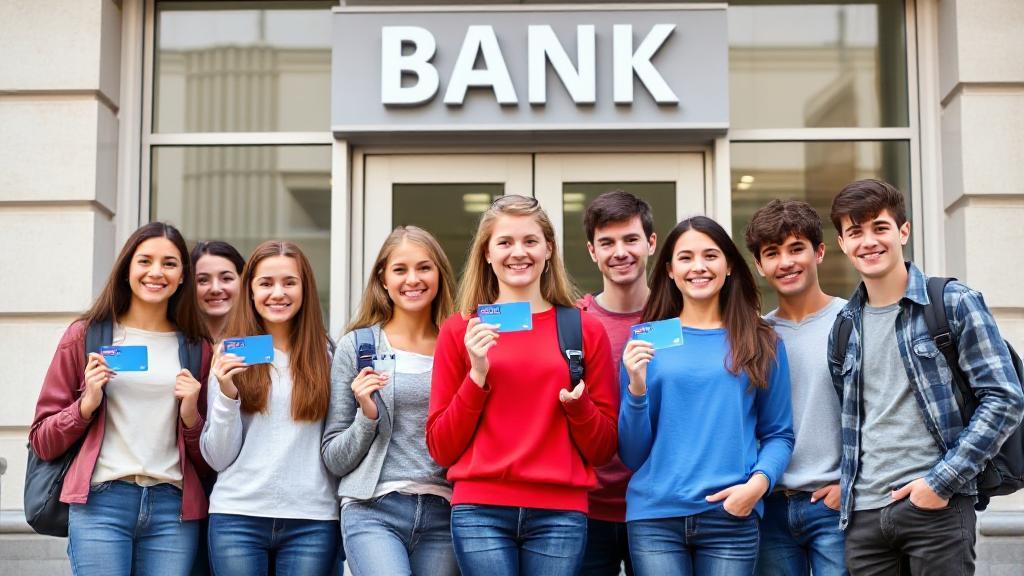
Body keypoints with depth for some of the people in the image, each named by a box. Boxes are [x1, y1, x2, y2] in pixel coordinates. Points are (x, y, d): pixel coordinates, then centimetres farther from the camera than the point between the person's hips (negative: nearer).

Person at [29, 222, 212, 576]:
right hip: (101, 502, -2)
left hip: (173, 508, 2)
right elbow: (42, 441, 9)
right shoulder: (87, 334, 8)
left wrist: (190, 415, -2)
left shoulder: (197, 349, 13)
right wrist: (87, 403, -7)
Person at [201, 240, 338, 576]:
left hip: (311, 520, 0)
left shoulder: (324, 357, 7)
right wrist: (227, 395, -9)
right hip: (238, 515, 0)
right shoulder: (231, 358, 5)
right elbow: (217, 458, 3)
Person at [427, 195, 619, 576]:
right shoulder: (460, 330, 6)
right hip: (480, 510, -1)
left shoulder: (585, 329, 7)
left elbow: (603, 450, 10)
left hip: (560, 512, 1)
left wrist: (577, 402, -9)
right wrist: (477, 374, -6)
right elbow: (441, 449, 5)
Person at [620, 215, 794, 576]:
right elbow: (632, 456, 5)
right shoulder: (648, 342, 6)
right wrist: (637, 388, -10)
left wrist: (758, 483, -11)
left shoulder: (762, 343, 9)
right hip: (655, 516, 0)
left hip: (731, 516, 0)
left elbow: (778, 433, 7)